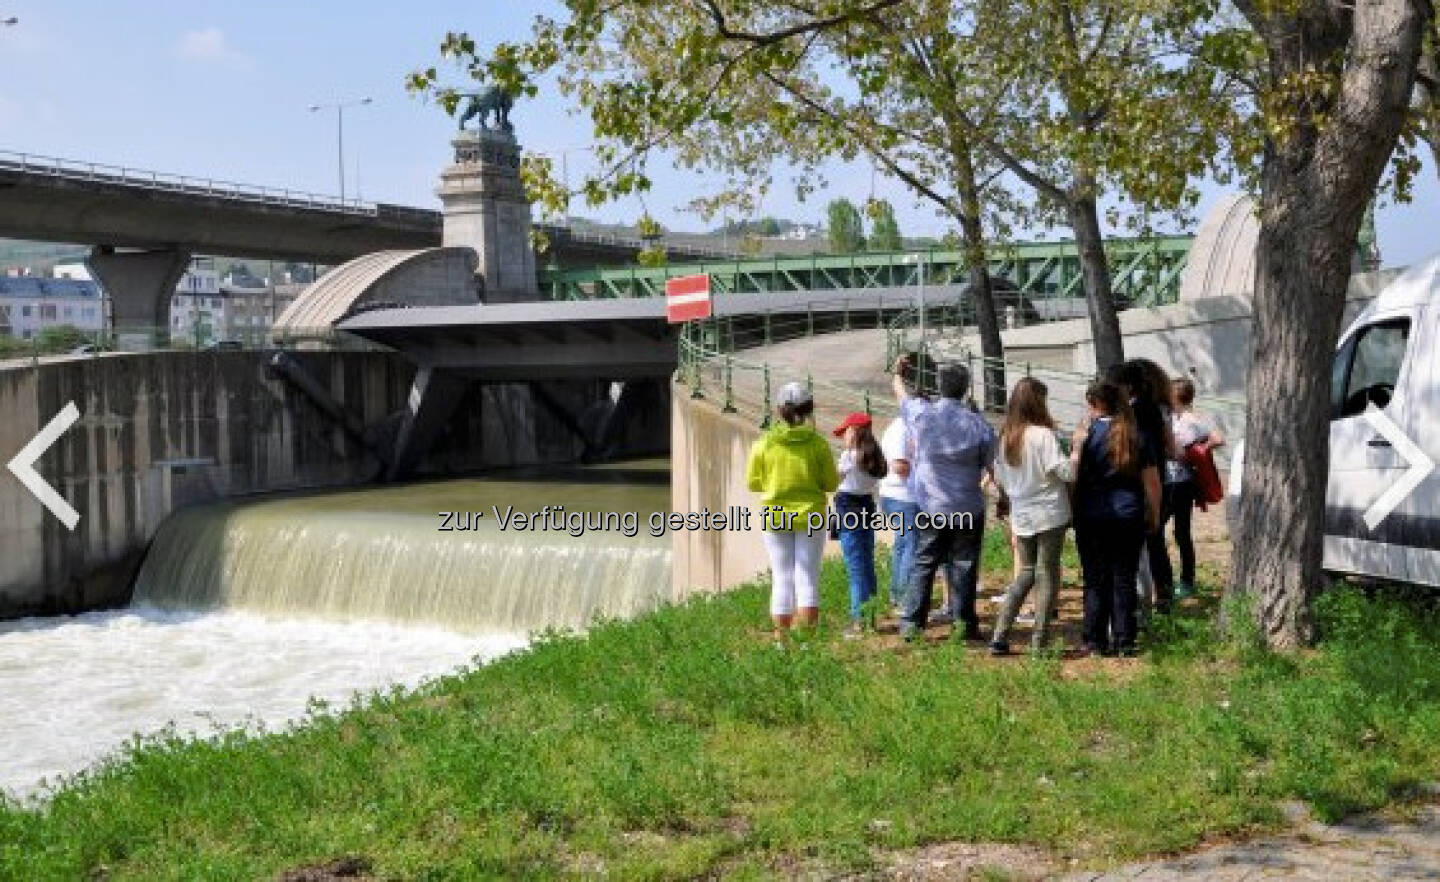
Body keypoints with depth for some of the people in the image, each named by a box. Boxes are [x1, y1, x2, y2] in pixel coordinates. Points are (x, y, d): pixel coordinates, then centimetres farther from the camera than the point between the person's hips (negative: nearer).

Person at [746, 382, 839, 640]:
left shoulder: (764, 444, -8)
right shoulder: (817, 444, -8)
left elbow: (753, 483, 1)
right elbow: (831, 483, -3)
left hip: (775, 519, 1)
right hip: (811, 517, 0)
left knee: (782, 580, 9)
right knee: (808, 579, 6)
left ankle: (782, 637, 11)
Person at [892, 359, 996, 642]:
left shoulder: (921, 414, -7)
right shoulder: (979, 425, -8)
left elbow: (900, 392, 14)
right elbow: (992, 466, -1)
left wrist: (898, 372, 36)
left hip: (930, 507, 1)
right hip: (968, 509, -1)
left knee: (923, 564, 9)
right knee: (963, 566, 7)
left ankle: (911, 622, 8)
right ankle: (964, 623, 11)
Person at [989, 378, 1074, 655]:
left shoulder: (1005, 437, 5)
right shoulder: (1043, 435, -15)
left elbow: (999, 478, 13)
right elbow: (1064, 471, -20)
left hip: (1020, 516, 6)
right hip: (1049, 515, -6)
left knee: (1025, 572, 16)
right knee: (1047, 575, 3)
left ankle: (999, 637, 9)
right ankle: (1039, 642, 3)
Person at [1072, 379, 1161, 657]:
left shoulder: (1087, 431, -7)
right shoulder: (1137, 435, 2)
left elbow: (1073, 475, -10)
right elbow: (1152, 480, 4)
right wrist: (1154, 513, 13)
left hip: (1092, 516, -2)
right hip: (1130, 516, 2)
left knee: (1095, 580, 5)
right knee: (1124, 579, 7)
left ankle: (1095, 641, 7)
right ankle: (1124, 641, 8)